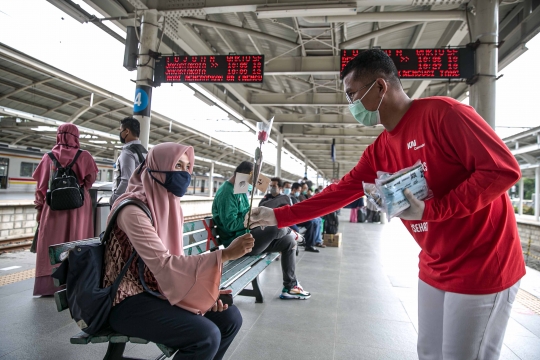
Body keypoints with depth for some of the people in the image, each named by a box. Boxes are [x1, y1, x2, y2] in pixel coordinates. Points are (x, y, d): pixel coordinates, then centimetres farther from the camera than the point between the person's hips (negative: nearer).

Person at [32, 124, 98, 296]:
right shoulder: (84, 156, 1)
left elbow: (41, 185, 5)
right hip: (79, 205, -1)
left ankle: (49, 285, 8)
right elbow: (91, 178, -5)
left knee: (52, 245, 6)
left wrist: (39, 208, 11)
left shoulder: (49, 157, 5)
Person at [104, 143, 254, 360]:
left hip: (160, 292, 8)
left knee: (230, 317, -2)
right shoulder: (133, 210, -22)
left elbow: (175, 260, 4)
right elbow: (163, 265, -30)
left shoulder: (171, 206, 4)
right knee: (206, 336, -24)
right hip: (130, 301, -7)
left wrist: (207, 292, -9)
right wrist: (224, 254, -33)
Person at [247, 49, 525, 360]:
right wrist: (277, 216, 4)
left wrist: (431, 210, -23)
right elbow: (338, 193, 5)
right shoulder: (379, 152, 3)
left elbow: (504, 169, -18)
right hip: (434, 270, 7)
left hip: (482, 268, -6)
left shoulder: (441, 112, -17)